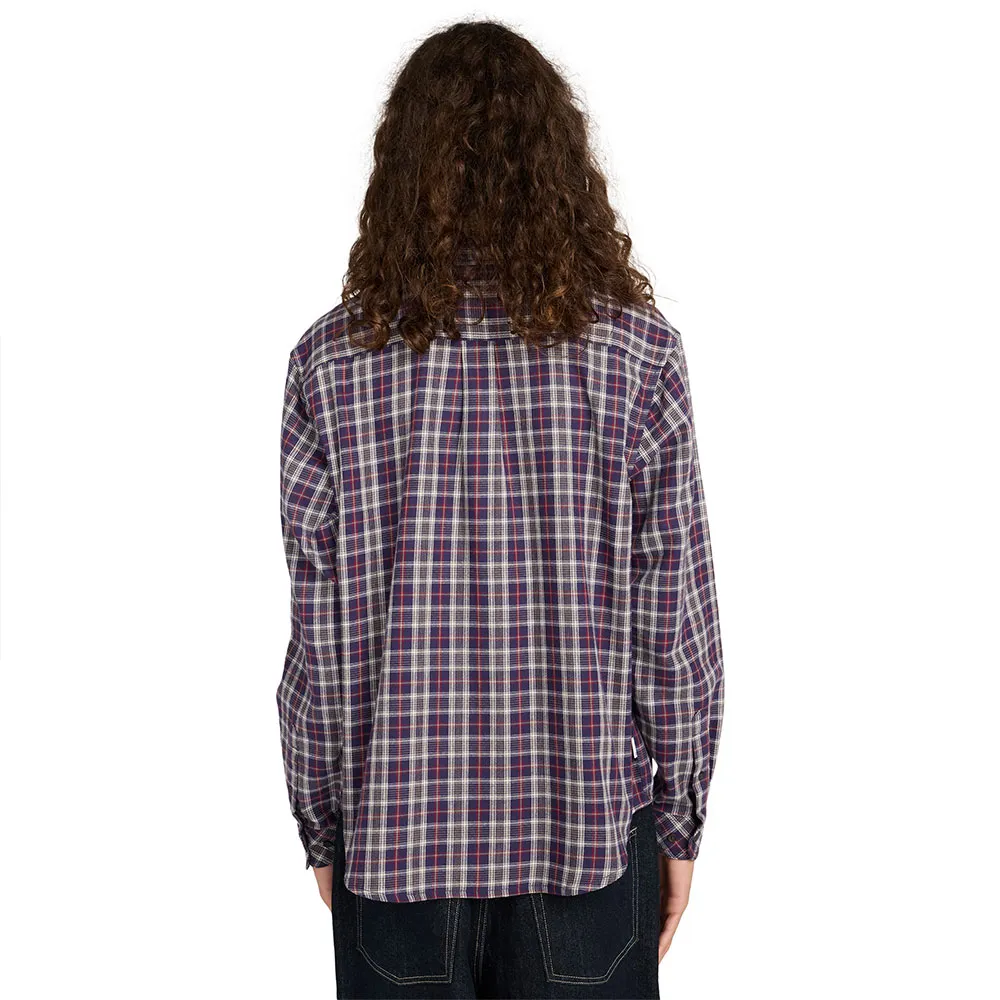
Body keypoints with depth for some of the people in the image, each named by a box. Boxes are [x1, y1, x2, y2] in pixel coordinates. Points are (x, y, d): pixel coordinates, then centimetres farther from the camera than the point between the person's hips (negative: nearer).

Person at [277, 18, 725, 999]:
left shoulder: (333, 359, -9)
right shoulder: (637, 350, -9)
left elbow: (320, 636, -6)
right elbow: (674, 625, -6)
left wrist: (322, 828, 7)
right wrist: (679, 823, 6)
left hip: (397, 831, 0)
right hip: (589, 822, 0)